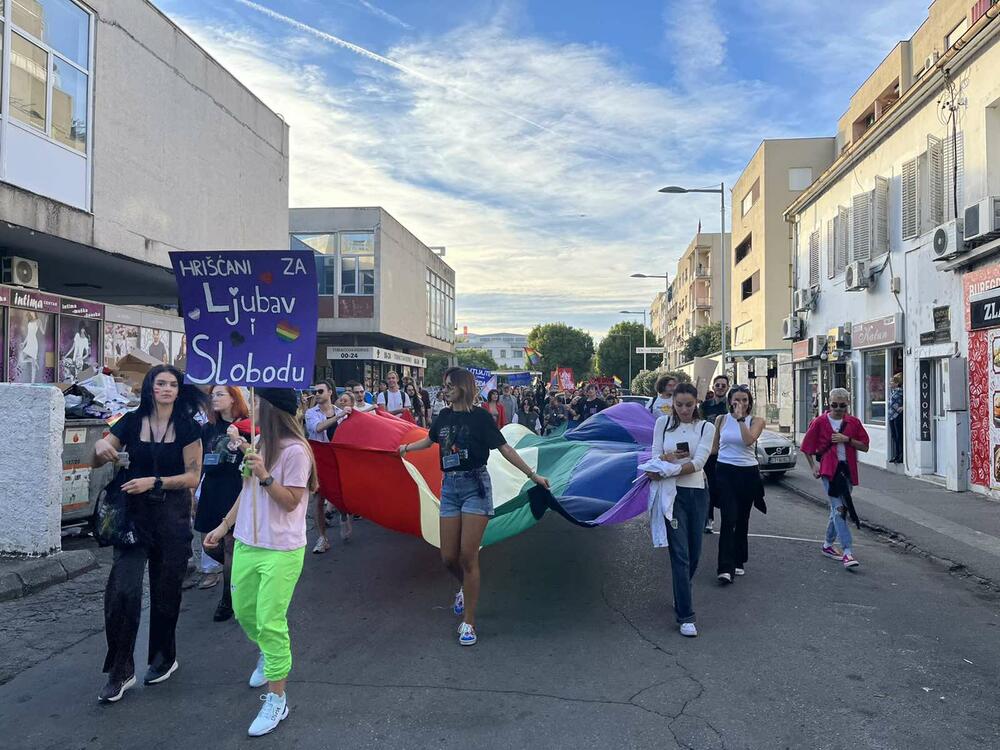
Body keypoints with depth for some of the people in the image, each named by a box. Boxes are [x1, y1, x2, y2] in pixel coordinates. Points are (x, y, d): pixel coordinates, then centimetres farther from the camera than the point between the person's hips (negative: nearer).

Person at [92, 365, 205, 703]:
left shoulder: (187, 427, -3)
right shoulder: (132, 422, 2)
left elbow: (192, 477, -6)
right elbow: (97, 462, 4)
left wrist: (153, 482, -19)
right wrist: (100, 447, -19)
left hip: (172, 515, -1)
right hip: (134, 513, 1)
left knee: (166, 591, 10)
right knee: (122, 589, -9)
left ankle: (163, 659, 31)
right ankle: (120, 671, 6)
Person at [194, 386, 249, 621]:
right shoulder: (209, 428, 11)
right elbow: (199, 462, 15)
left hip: (236, 493, -6)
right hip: (211, 492, 6)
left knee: (230, 544, -1)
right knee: (208, 544, 8)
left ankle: (227, 599, 12)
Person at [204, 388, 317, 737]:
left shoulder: (295, 450, -18)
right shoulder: (262, 443, 7)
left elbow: (291, 502, -16)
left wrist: (265, 475, -28)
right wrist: (224, 526, 20)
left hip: (280, 551, -8)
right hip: (247, 543, 8)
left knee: (270, 622, -5)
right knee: (244, 612, 20)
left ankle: (277, 699, 9)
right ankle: (268, 653, 49)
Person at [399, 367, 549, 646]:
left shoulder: (479, 416, -7)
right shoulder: (444, 416, 9)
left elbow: (504, 448, -7)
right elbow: (430, 439, 29)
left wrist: (532, 474, -9)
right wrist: (406, 447, 37)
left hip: (475, 486, -5)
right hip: (450, 487, 5)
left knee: (468, 556, -7)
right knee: (448, 557, 3)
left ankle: (468, 622, 5)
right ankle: (465, 586, 37)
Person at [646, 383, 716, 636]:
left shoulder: (706, 427, 1)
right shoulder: (663, 423, 4)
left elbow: (698, 462, -11)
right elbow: (656, 456, 0)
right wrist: (667, 458, -22)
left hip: (697, 493, 2)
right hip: (671, 493, -2)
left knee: (694, 554, 11)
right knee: (680, 554, -7)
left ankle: (681, 599, 36)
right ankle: (685, 616, -3)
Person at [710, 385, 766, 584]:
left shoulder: (755, 421, 1)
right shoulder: (721, 420, 6)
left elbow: (749, 440, -19)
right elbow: (714, 447, 14)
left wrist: (740, 418, -17)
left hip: (747, 472, 1)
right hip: (725, 471, -1)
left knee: (742, 519, 12)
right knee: (728, 519, -12)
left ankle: (738, 561, 27)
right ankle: (726, 568, -14)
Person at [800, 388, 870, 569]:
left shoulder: (854, 422, 6)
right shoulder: (820, 422, -1)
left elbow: (865, 446, 5)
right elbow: (807, 447, 6)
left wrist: (847, 439, -10)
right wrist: (813, 466, 0)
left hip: (847, 470, 4)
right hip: (829, 469, -4)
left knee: (837, 509, 13)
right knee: (839, 508, -13)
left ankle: (828, 544, 30)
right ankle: (847, 552, -17)